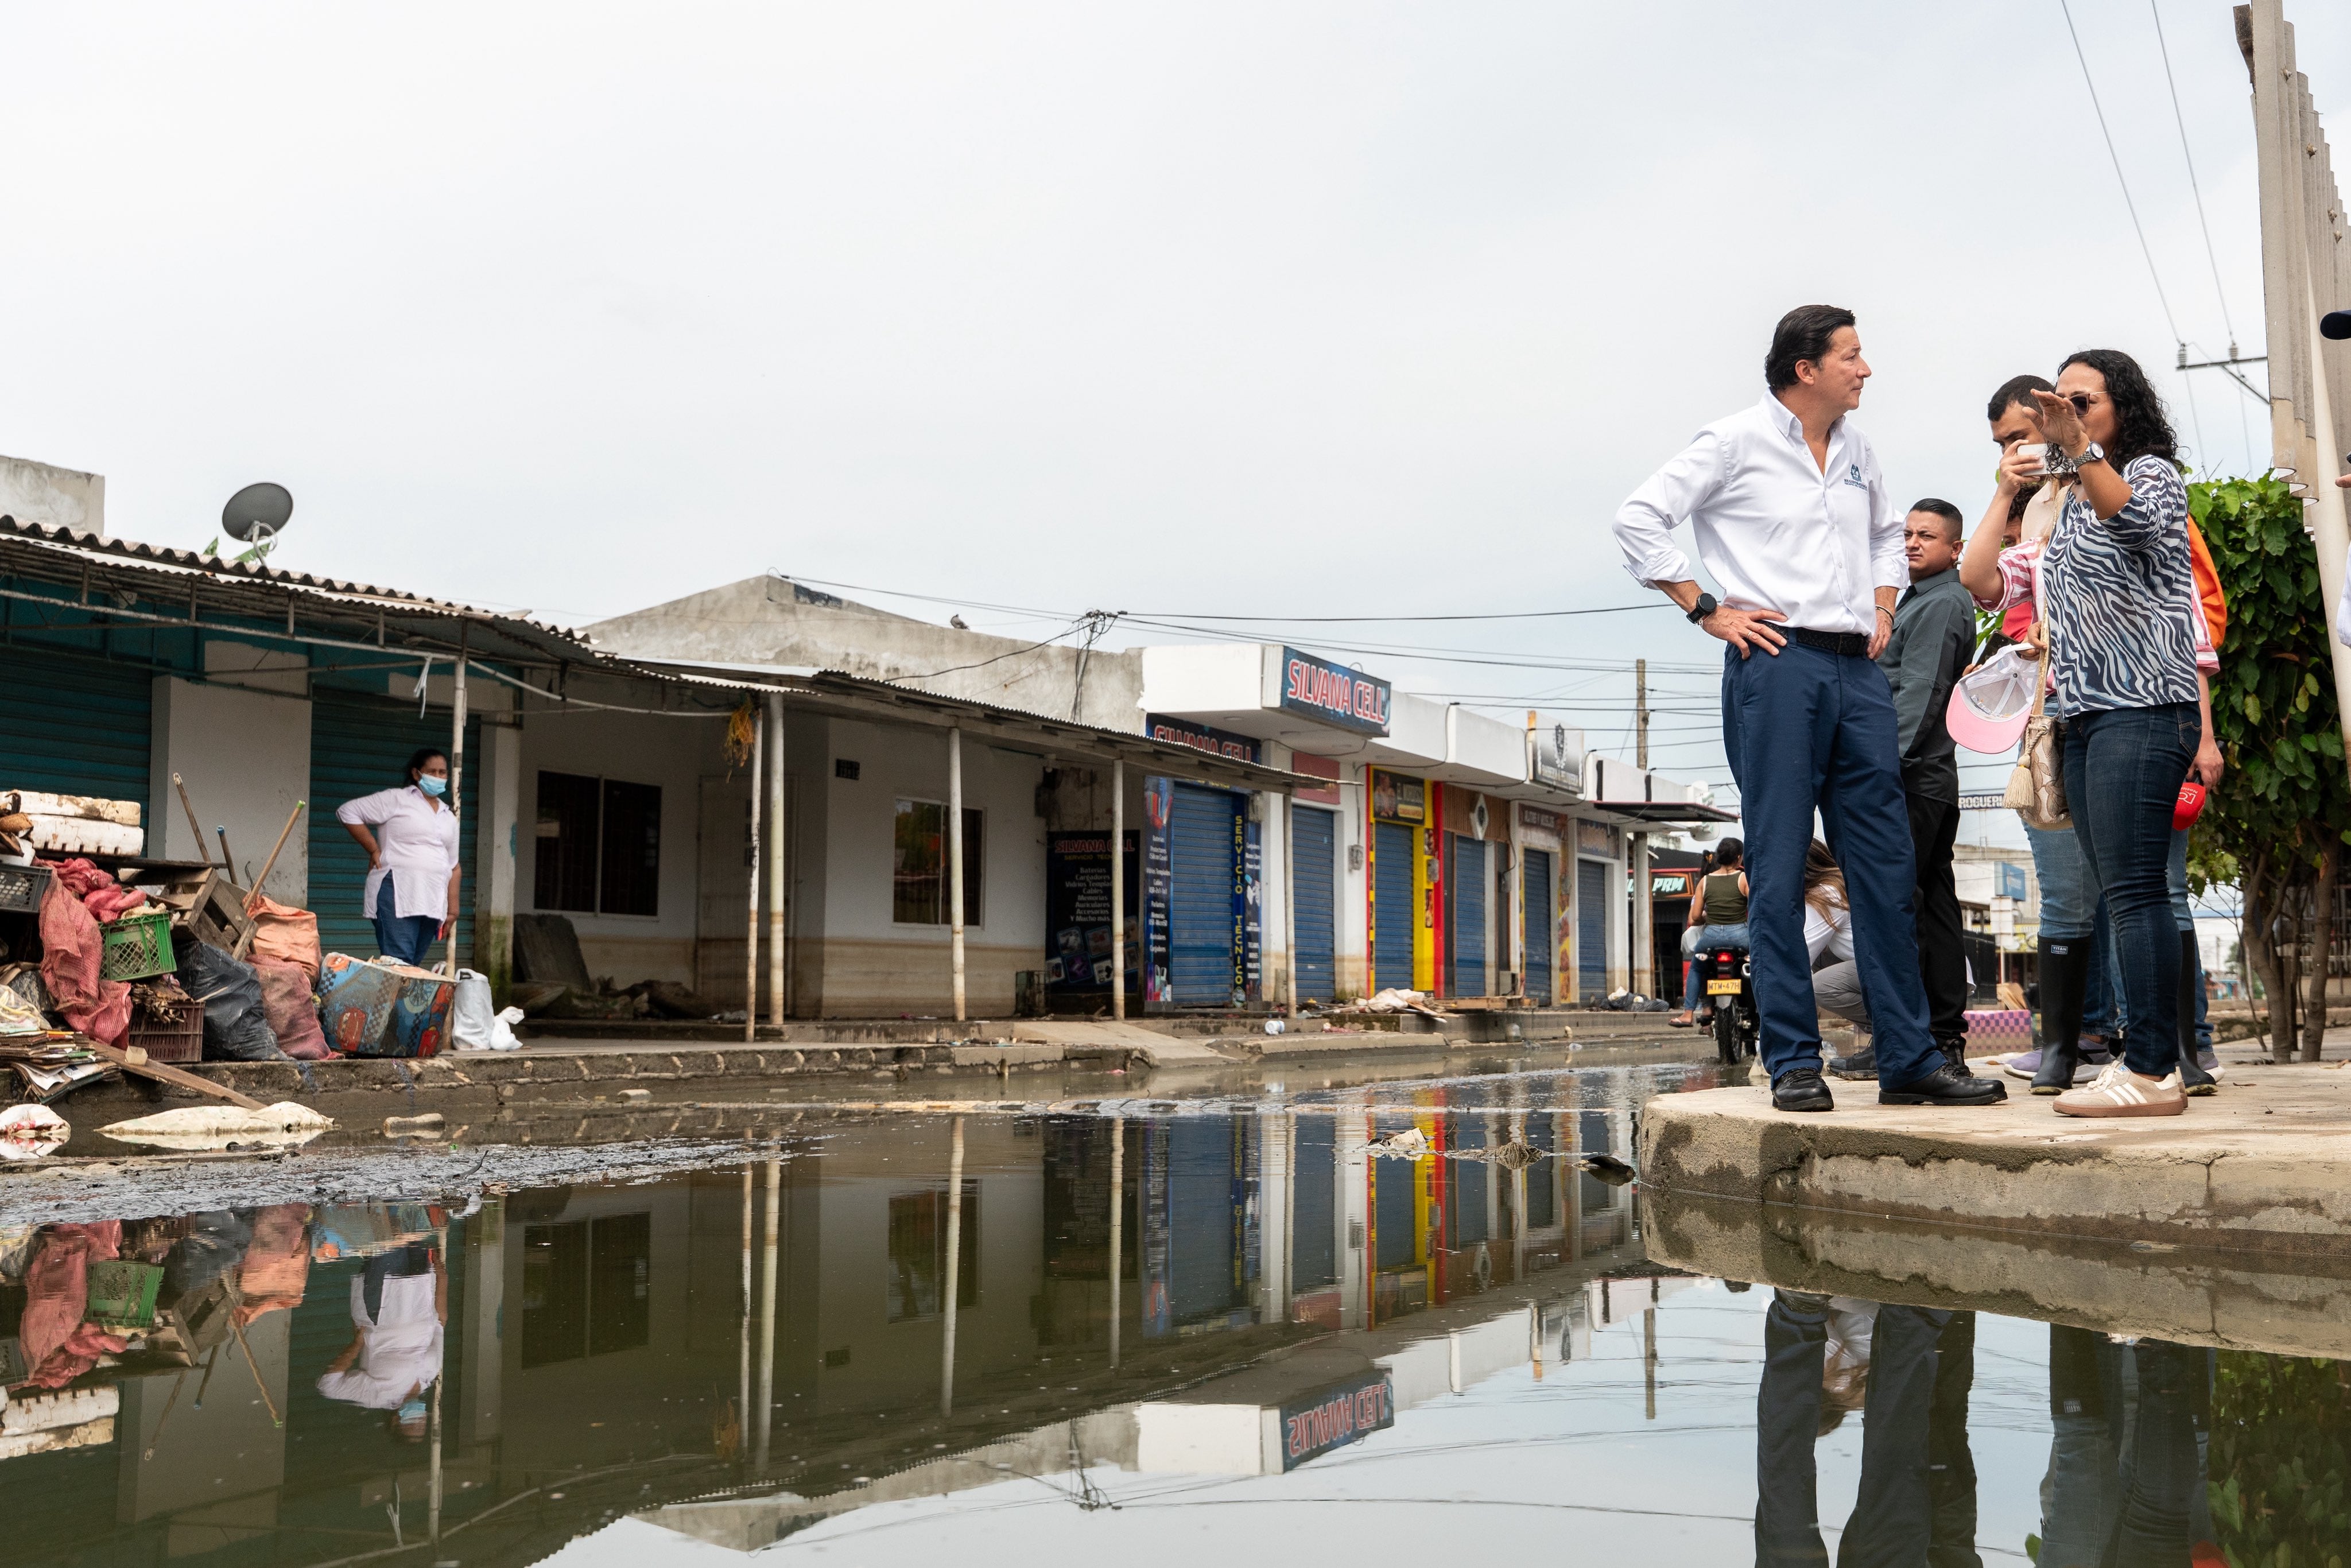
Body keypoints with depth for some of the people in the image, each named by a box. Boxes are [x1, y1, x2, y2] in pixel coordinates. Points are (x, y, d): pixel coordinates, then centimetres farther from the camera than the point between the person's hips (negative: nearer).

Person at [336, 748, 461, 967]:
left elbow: (453, 867, 23)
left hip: (432, 903, 6)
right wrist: (374, 850, -3)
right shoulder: (397, 799, 3)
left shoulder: (449, 816, 22)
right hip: (397, 894, -6)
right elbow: (347, 812, -1)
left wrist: (452, 910, 17)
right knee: (399, 963, -17)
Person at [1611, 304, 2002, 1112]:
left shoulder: (1858, 450, 19)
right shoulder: (1737, 441, -1)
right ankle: (1794, 1064, 2)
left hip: (1857, 669, 6)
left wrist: (1882, 608, 18)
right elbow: (1639, 517, -5)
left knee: (1887, 868, 4)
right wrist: (1707, 610, -9)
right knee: (1778, 872, -4)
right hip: (1776, 662, -6)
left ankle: (1910, 1060, 10)